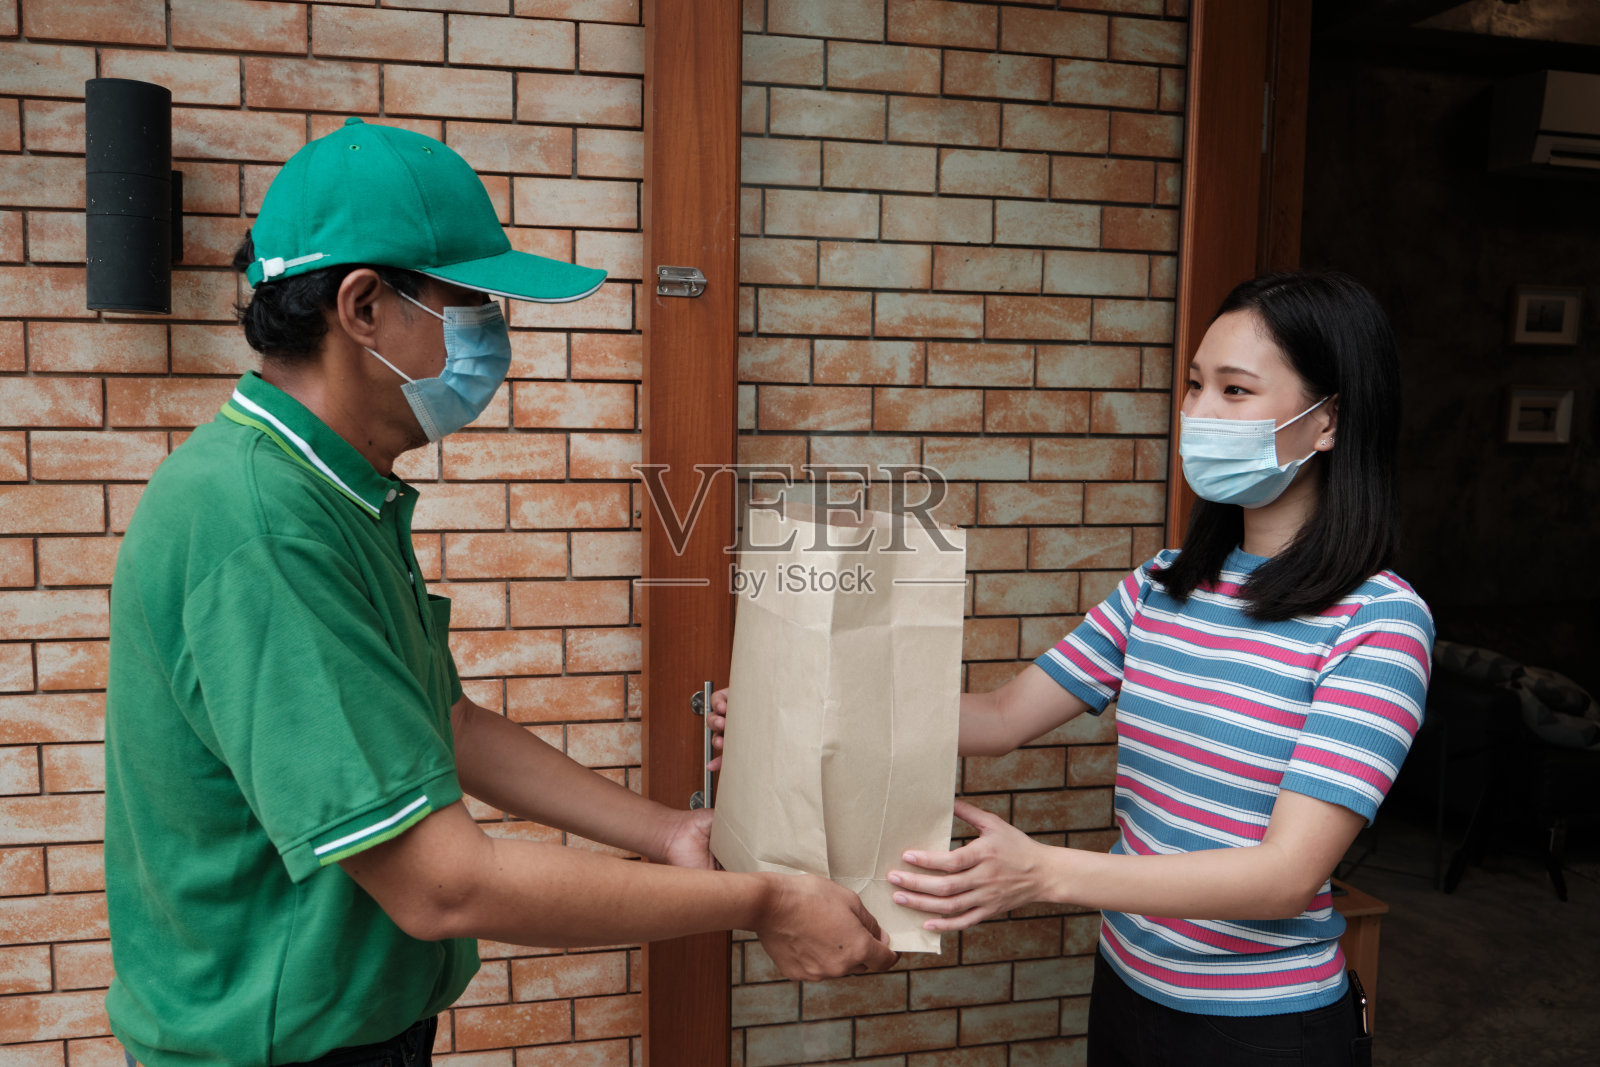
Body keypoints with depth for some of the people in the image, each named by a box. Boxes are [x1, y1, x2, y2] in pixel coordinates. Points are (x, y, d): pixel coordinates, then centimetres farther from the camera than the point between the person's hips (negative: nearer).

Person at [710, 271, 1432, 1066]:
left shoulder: (1380, 623, -18)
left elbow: (1290, 874, -24)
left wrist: (1043, 873, -37)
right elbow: (1001, 718, 1)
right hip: (1127, 987, 5)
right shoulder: (1161, 586, 0)